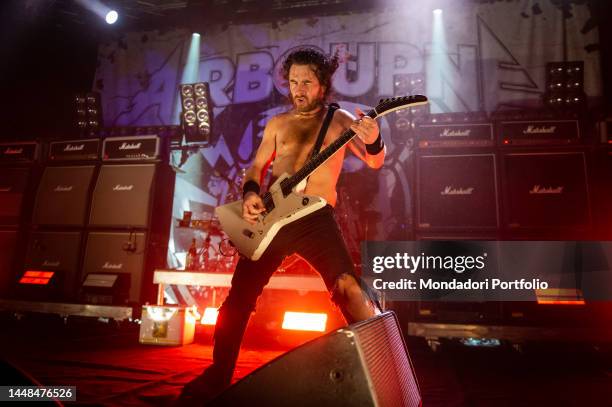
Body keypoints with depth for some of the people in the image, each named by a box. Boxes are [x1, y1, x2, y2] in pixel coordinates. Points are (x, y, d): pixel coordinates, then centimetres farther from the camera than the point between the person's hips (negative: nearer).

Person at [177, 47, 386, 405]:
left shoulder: (339, 120, 8)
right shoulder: (277, 124, 16)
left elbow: (375, 162, -3)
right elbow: (256, 167, 17)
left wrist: (373, 141, -27)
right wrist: (250, 194, -6)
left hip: (316, 218, -3)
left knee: (349, 287, -21)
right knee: (239, 299, 3)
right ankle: (218, 377, 21)